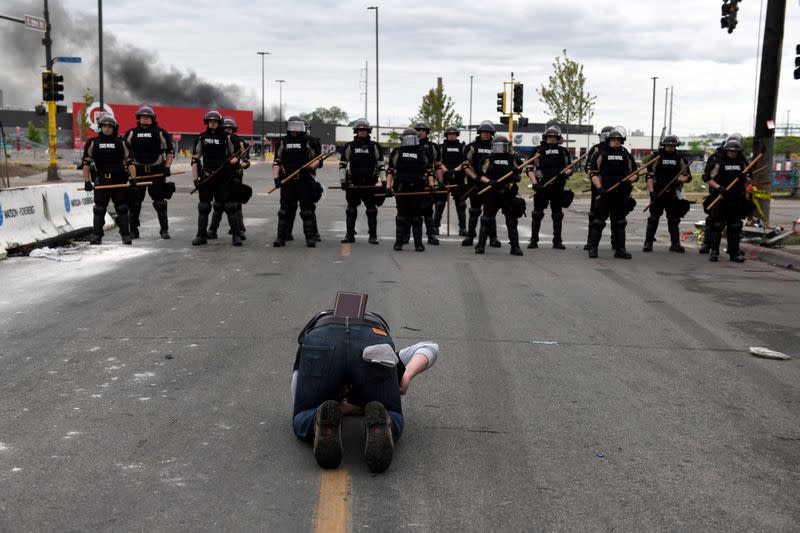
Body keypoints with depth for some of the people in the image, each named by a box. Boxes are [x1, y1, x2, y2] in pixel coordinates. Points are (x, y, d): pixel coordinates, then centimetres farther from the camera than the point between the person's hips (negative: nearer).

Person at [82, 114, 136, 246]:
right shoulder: (92, 143, 6)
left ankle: (126, 235, 7)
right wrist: (87, 181, -2)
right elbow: (86, 163, 6)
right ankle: (96, 235, 4)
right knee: (99, 210, -1)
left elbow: (129, 161, 7)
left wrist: (133, 178, -6)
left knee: (122, 209, 2)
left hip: (119, 181, 0)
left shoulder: (121, 143, 7)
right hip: (101, 182, 0)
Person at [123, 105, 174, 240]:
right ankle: (133, 230, 12)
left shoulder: (161, 133, 2)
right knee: (135, 202, 4)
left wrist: (167, 167, -4)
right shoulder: (131, 133, 7)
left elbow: (170, 152, 5)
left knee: (160, 202, 0)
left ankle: (164, 230, 7)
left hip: (157, 171, -1)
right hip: (137, 171, 2)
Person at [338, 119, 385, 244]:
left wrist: (383, 181, 2)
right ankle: (349, 235, 13)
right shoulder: (349, 146, 6)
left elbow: (381, 164, 8)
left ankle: (373, 236, 7)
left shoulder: (375, 146, 6)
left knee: (372, 210, 1)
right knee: (351, 210, 5)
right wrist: (343, 180, 0)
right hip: (353, 183, 0)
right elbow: (342, 164, 7)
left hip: (370, 183, 0)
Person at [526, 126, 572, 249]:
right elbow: (530, 169, 0)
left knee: (557, 215, 6)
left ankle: (557, 241, 13)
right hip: (542, 187, -2)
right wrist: (535, 183, -13)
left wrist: (565, 173, -9)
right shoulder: (538, 151, 4)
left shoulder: (563, 151, 11)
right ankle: (534, 240, 9)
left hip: (558, 187, 2)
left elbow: (570, 168, 14)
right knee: (537, 214, 2)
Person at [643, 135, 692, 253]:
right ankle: (648, 243, 4)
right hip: (657, 193, -3)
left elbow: (688, 176, 10)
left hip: (673, 194, 3)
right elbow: (649, 176, -3)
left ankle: (675, 243, 14)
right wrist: (651, 191, -13)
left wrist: (679, 181, -11)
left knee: (674, 219, 7)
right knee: (653, 219, -1)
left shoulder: (680, 159, 8)